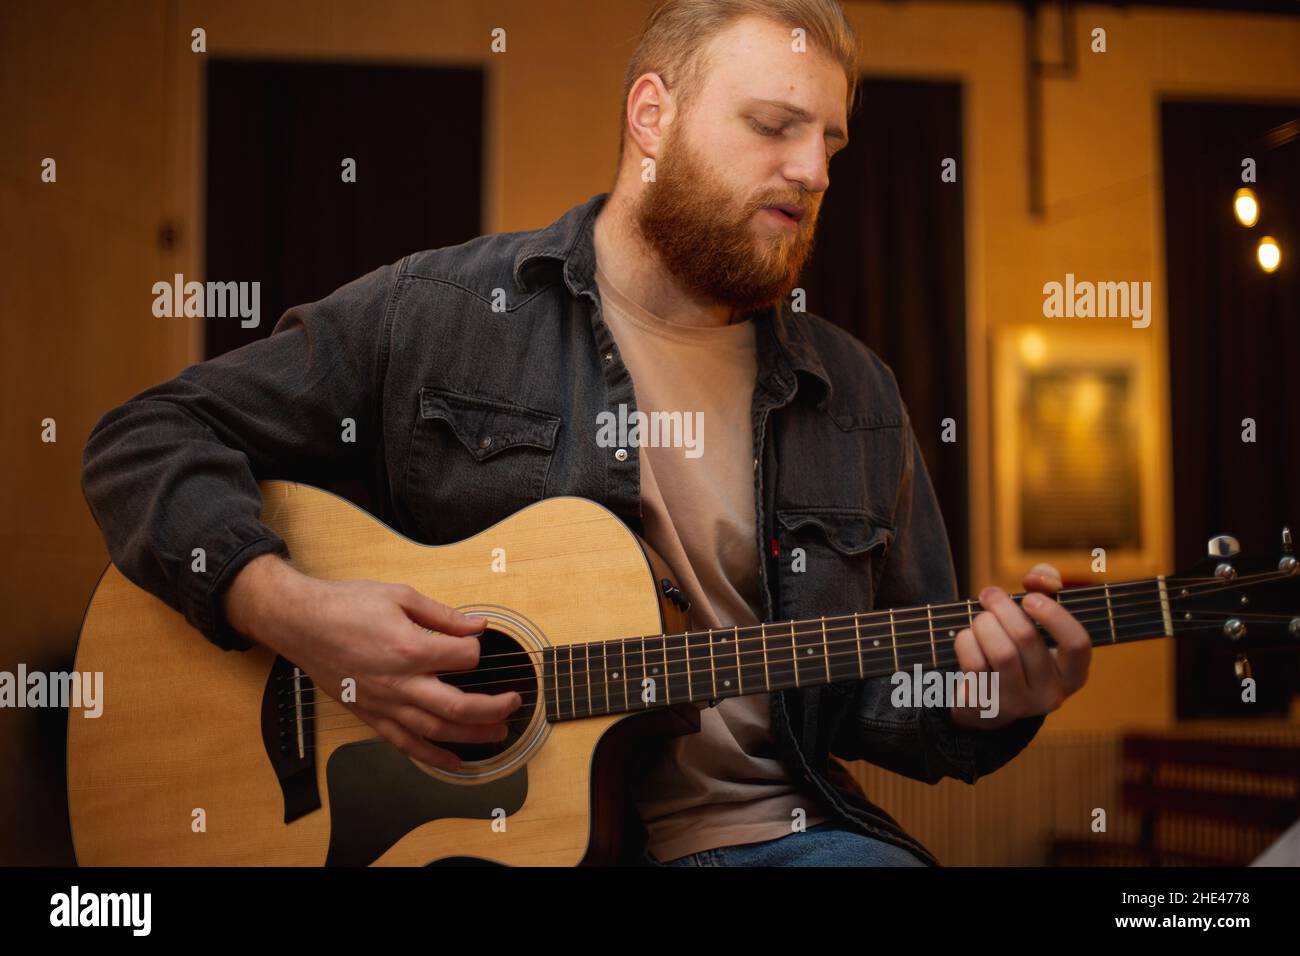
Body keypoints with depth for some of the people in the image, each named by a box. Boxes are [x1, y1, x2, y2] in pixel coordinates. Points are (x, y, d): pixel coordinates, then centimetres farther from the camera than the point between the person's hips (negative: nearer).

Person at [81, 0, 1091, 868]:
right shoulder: (437, 315, 0)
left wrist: (981, 701, -4)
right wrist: (290, 609, -14)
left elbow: (886, 696, 18)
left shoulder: (854, 395, 12)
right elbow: (148, 440, 2)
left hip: (774, 823, 3)